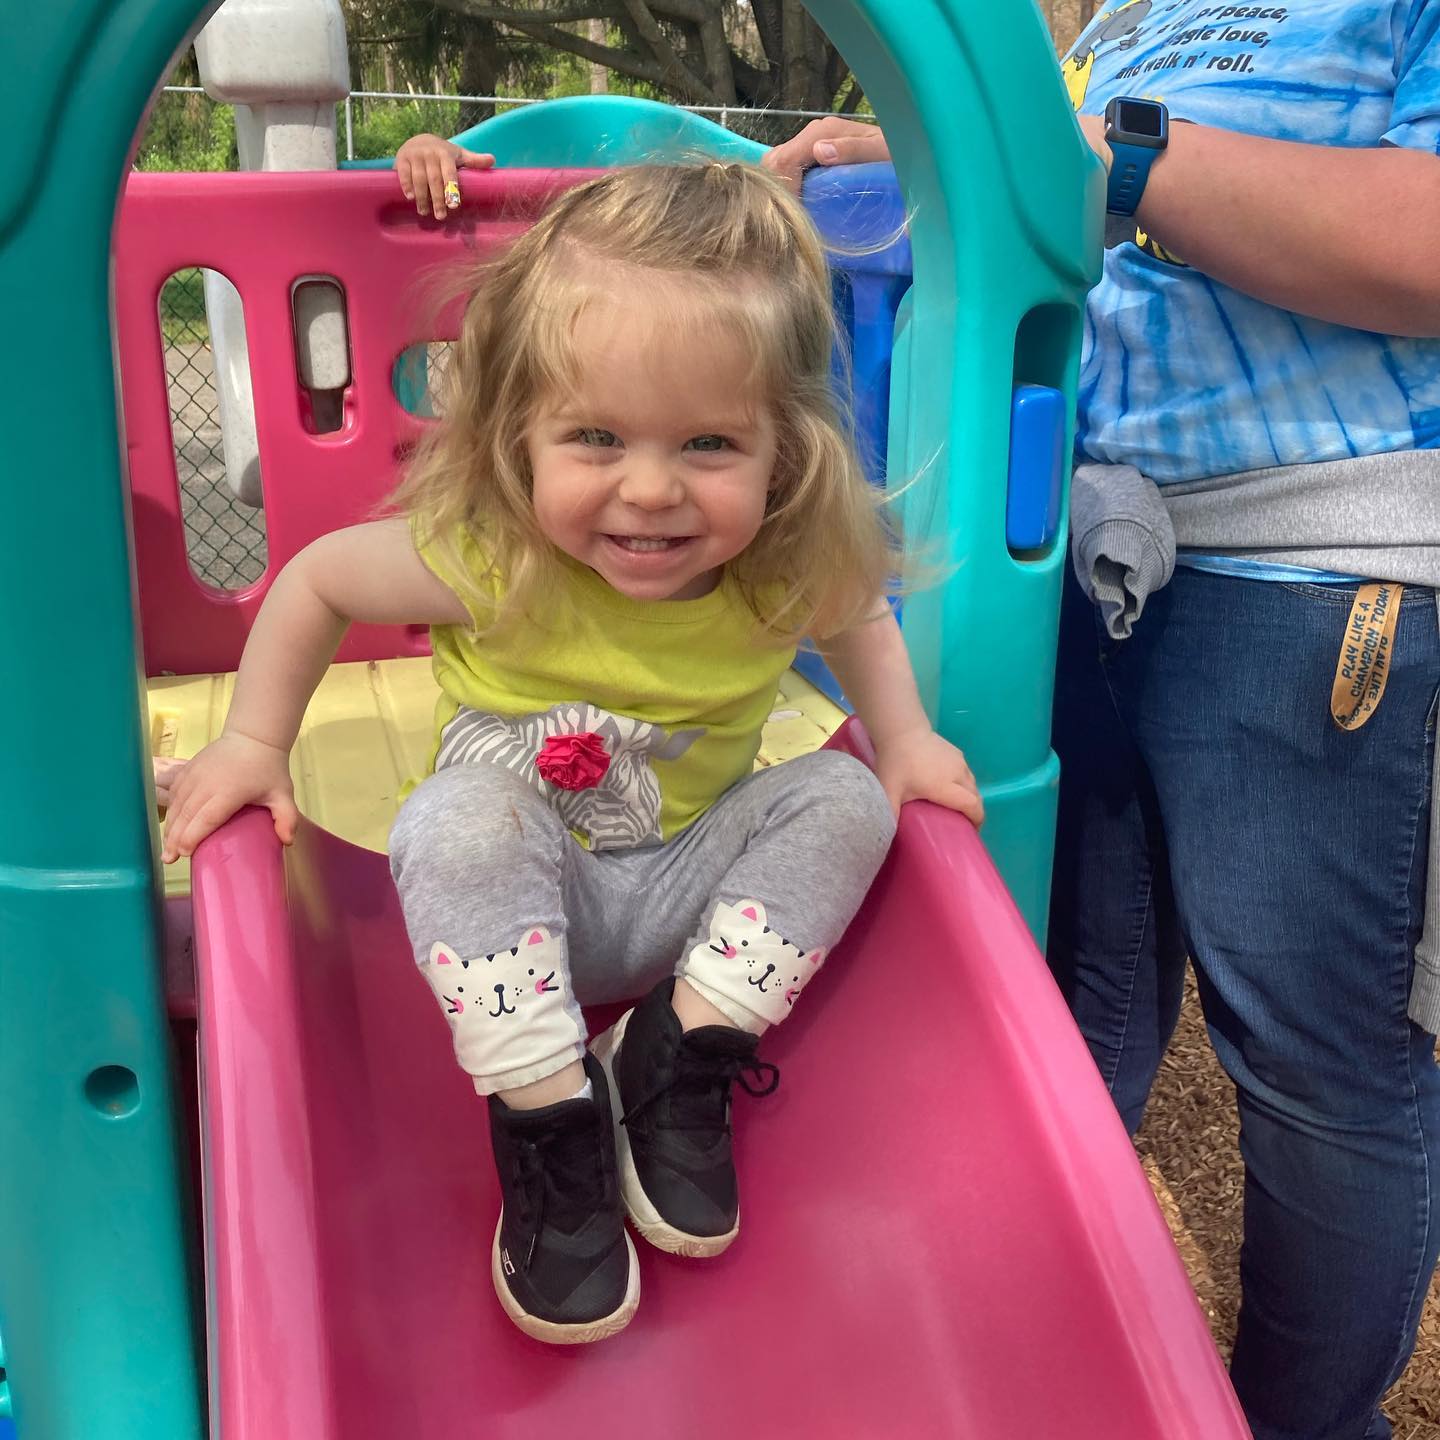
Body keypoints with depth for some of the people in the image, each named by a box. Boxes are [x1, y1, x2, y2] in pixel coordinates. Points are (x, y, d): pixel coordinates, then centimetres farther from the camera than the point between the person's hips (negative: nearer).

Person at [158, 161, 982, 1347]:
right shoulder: (487, 559, -25)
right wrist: (254, 743, -6)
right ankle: (547, 1110, -17)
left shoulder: (785, 571, -18)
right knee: (458, 819, -33)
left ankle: (681, 1052, -8)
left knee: (843, 799, -18)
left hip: (695, 893, 3)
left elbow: (858, 617, 7)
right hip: (516, 904, -2)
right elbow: (315, 578, -7)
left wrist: (904, 738, -7)